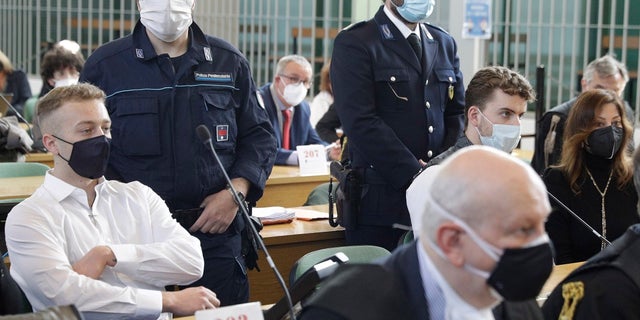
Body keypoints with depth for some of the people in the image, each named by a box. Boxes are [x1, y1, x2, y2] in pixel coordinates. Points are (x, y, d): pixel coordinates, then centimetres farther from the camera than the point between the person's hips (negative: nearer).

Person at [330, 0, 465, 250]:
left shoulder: (444, 44, 16)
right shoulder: (354, 43, -4)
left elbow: (458, 113, 14)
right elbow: (361, 123, -13)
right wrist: (417, 175, -17)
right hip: (380, 199, -5)